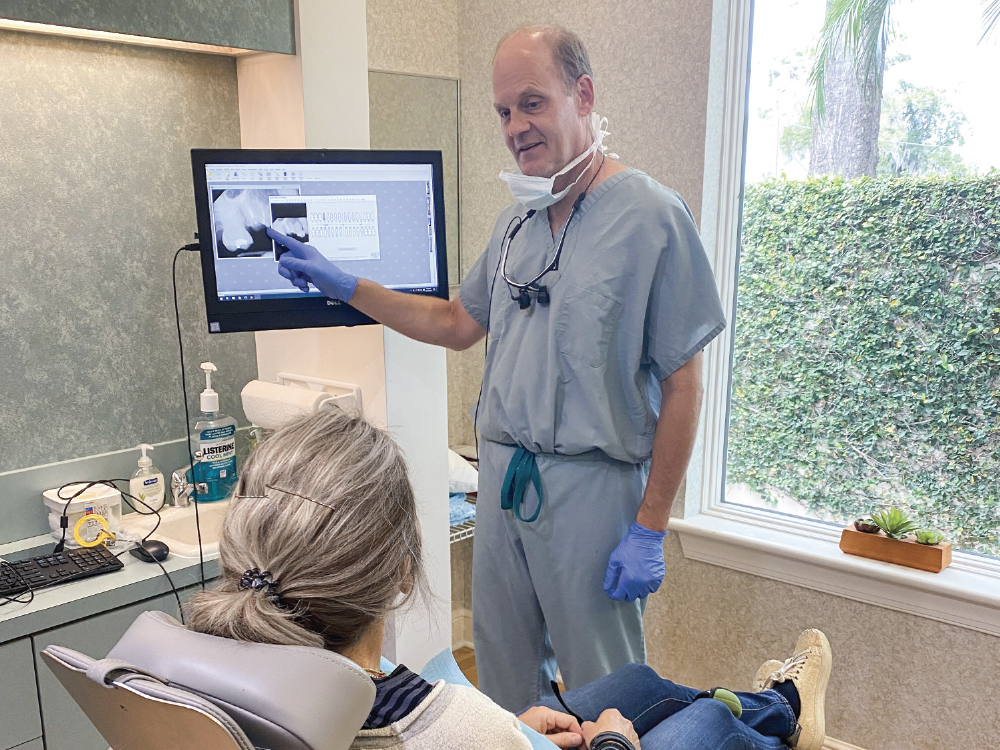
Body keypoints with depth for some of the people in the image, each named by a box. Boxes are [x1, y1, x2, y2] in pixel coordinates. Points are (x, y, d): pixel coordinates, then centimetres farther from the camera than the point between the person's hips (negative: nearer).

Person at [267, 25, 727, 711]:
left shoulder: (651, 216, -12)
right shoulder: (519, 222, 10)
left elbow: (682, 382, -12)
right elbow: (457, 324, 19)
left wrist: (650, 529, -13)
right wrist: (343, 285, 12)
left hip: (592, 484, -6)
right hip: (503, 474, 6)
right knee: (504, 675, 18)